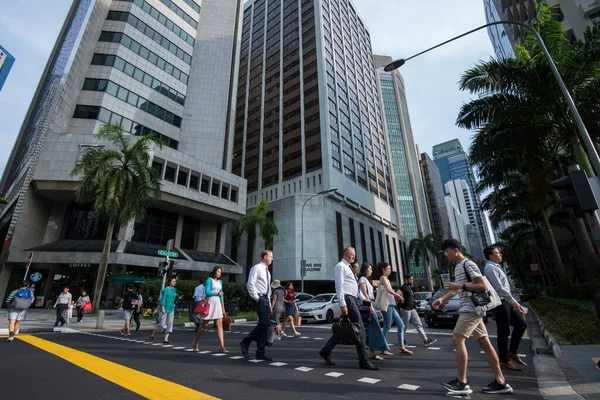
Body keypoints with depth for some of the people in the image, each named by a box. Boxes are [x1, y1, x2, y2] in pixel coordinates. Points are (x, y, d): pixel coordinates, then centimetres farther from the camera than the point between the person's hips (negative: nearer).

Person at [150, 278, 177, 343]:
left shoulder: (174, 290, 8)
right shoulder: (165, 290, -11)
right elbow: (163, 299, -16)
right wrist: (163, 308, -23)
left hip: (171, 309, 6)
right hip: (165, 309, -6)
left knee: (170, 323, -3)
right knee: (162, 324, -1)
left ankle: (165, 339, 2)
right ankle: (152, 334, 27)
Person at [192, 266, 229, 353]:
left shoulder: (220, 281, 16)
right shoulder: (209, 280, -4)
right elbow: (207, 292, -15)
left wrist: (223, 308, 18)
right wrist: (217, 293, -4)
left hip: (218, 304, 5)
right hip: (210, 303, -5)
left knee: (219, 324, -4)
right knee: (204, 325, 5)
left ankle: (221, 347, -7)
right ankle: (195, 343, 27)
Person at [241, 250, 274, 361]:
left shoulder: (267, 271, 19)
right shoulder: (257, 268, -8)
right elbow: (250, 284, -16)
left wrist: (269, 303, 19)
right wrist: (257, 299, -16)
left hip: (265, 299, 8)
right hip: (259, 298, -8)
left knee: (264, 324, 8)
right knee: (265, 323, -12)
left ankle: (260, 353, 16)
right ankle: (246, 342, 3)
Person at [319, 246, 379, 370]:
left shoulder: (348, 267, 21)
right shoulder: (340, 266, -8)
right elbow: (339, 286, -16)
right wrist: (342, 304, -21)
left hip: (353, 299, 10)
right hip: (347, 299, -10)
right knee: (360, 328, -7)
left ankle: (326, 351, 22)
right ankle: (363, 361, 2)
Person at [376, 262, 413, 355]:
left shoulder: (386, 279, 22)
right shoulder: (383, 278, -6)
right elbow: (388, 290, -20)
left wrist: (397, 295, 5)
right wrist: (399, 296, -12)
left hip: (391, 305, 9)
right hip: (386, 305, -9)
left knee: (401, 325, 7)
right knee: (387, 327, -5)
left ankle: (401, 347, 11)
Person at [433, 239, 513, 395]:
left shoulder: (468, 264, -12)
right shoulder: (457, 267, 18)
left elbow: (482, 286, -17)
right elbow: (456, 290, 22)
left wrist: (460, 285, -22)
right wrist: (441, 299, 9)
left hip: (471, 309, -10)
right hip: (470, 309, 10)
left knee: (457, 340, -10)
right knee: (484, 342, 11)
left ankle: (462, 383, -5)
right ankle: (501, 382, 17)